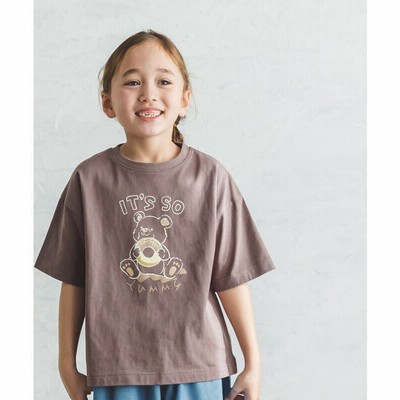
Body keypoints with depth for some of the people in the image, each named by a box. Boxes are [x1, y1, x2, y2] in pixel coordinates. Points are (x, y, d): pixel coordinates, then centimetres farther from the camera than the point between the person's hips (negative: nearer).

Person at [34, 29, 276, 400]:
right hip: (118, 369, 0)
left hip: (198, 365, 0)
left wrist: (253, 362, 1)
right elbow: (73, 279, 2)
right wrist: (67, 362, 6)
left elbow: (231, 277, -1)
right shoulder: (90, 179, -4)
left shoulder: (210, 177, -4)